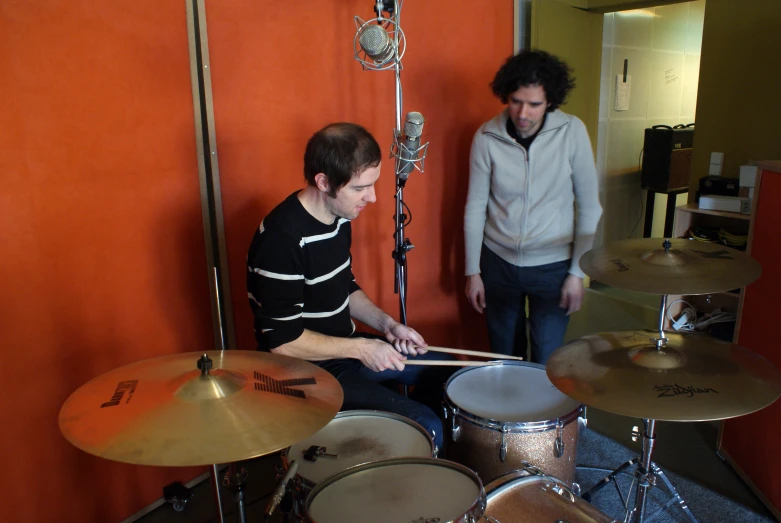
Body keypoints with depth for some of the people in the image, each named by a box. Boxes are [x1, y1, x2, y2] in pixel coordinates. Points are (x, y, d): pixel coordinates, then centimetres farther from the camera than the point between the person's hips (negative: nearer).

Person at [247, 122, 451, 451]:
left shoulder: (338, 216, 0)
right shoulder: (281, 239, -29)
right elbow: (282, 340, -25)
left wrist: (385, 323, -2)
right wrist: (360, 348, -21)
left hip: (344, 346, 9)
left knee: (443, 372, 17)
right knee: (425, 427, -16)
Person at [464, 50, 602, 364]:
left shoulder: (572, 132, -12)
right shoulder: (486, 137, -9)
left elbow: (588, 206, -5)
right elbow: (475, 207, -2)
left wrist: (578, 271, -6)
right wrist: (472, 271, 0)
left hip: (552, 265, -1)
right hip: (498, 262, 1)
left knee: (547, 362, 3)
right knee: (504, 357, 15)